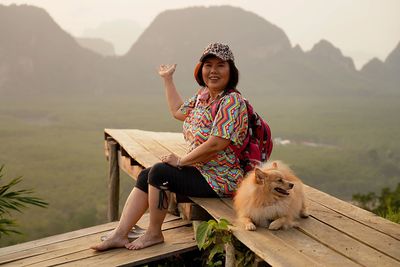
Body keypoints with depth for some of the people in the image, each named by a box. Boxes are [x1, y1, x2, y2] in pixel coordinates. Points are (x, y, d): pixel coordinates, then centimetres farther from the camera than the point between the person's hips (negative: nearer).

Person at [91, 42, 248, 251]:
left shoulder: (231, 101, -19)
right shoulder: (202, 95, 9)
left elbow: (216, 144, -26)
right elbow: (178, 111, 27)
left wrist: (181, 161, -16)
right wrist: (167, 79, 30)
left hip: (220, 179, -9)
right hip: (199, 169, 9)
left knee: (159, 172, -20)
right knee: (145, 176, 1)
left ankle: (154, 233, -2)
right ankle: (119, 235, 2)